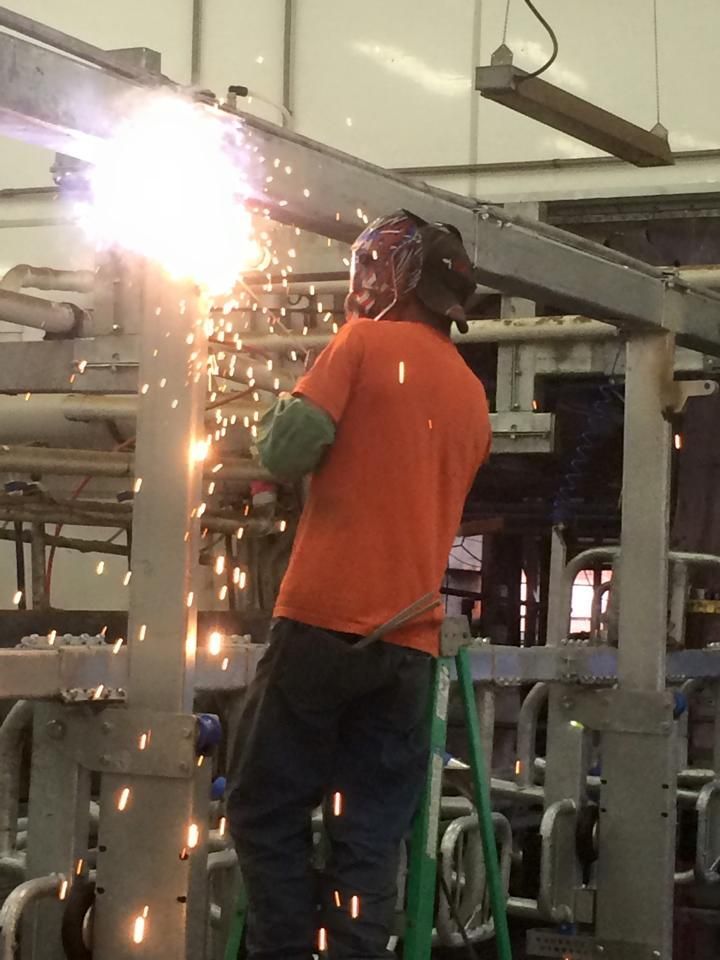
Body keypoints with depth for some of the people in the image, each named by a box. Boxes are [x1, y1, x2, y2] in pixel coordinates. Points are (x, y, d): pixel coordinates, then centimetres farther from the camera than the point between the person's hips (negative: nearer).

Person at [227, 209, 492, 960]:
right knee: (369, 843, 5)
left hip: (326, 621, -6)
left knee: (267, 815, 2)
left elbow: (288, 453, -8)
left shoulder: (366, 343, 0)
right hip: (409, 643, 6)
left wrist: (288, 407, 11)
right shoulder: (473, 399, 18)